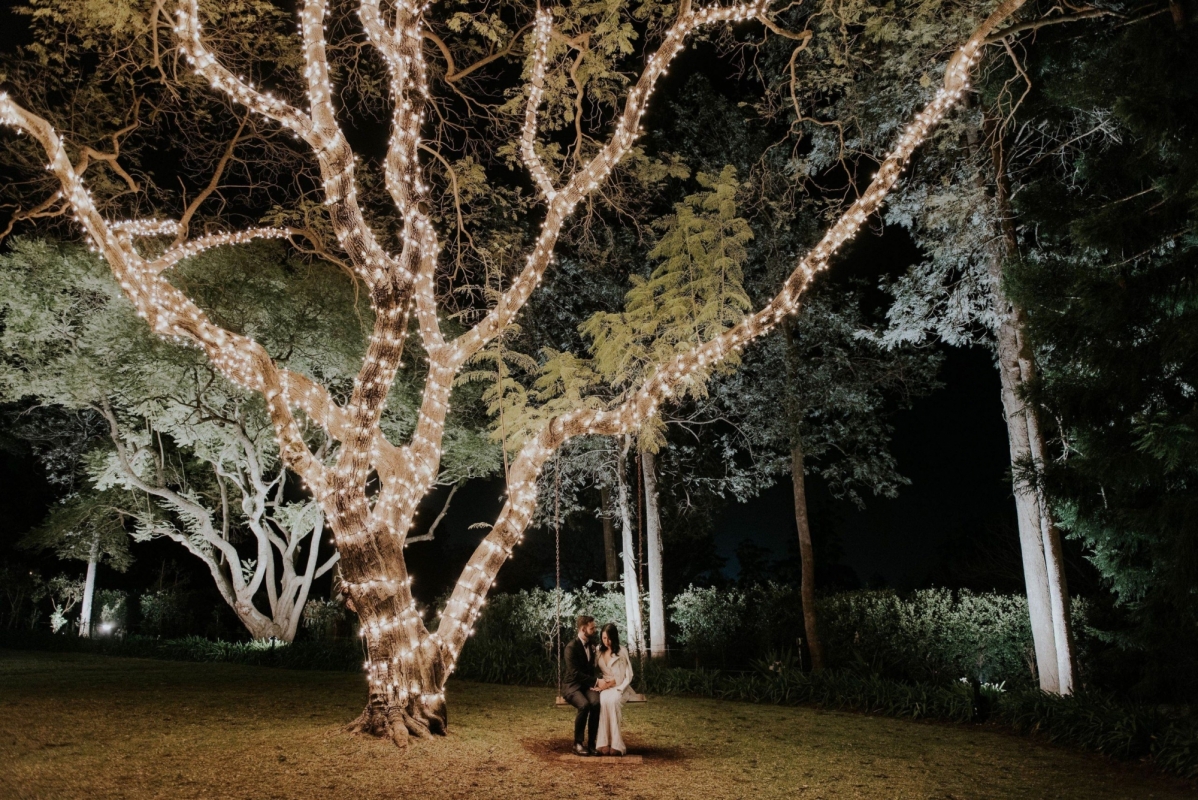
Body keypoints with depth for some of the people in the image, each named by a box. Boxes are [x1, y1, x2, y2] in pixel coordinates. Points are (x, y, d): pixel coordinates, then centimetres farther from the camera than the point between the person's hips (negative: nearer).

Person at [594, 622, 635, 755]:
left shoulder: (622, 652, 2)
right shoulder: (598, 651, 11)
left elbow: (628, 676, 1)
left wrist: (615, 682, -15)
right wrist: (599, 681, -6)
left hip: (620, 687, -2)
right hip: (604, 687, 2)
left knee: (612, 700, -37)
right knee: (603, 701, -35)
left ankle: (614, 743, -36)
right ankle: (604, 743, -35)